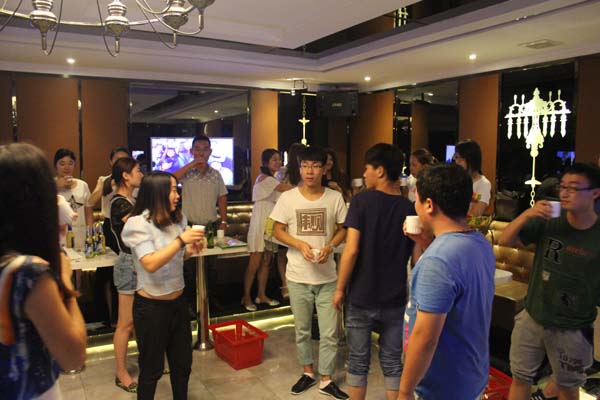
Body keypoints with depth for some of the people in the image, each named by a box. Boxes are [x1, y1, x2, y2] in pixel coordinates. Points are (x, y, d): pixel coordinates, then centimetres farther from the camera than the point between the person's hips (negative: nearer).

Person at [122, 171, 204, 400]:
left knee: (183, 363, 20)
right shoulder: (139, 223, -17)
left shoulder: (178, 219, -1)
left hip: (178, 301, 6)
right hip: (151, 306, -6)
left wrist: (190, 250, -6)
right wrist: (180, 240, -28)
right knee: (152, 368, 13)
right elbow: (150, 264, -27)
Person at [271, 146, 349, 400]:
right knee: (302, 329, 16)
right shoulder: (288, 198, -5)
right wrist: (300, 244, -17)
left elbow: (342, 230, 4)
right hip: (298, 276, 0)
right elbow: (278, 231, 0)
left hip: (327, 276, 0)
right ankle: (307, 372, 36)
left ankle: (326, 379, 24)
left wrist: (329, 247, -15)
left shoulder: (335, 198, -4)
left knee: (329, 332, 6)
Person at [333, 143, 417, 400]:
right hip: (395, 300, 3)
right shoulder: (409, 208, -3)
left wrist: (340, 288, -9)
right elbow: (417, 258, -2)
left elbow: (351, 250, -17)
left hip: (361, 298, -2)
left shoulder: (362, 201, -13)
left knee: (358, 362, 14)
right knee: (392, 363, 16)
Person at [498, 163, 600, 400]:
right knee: (520, 378, 16)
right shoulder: (547, 222, -9)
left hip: (573, 329, -2)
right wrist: (527, 214, -25)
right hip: (532, 318, 2)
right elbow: (504, 241, -10)